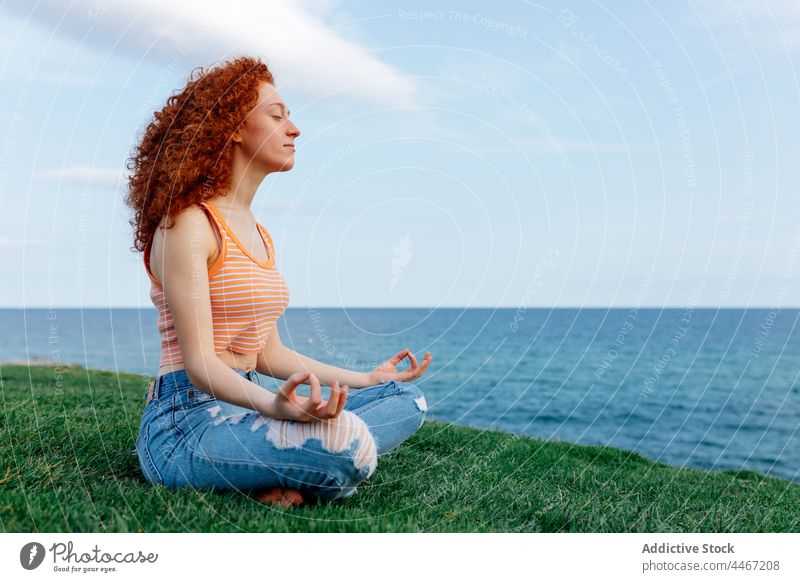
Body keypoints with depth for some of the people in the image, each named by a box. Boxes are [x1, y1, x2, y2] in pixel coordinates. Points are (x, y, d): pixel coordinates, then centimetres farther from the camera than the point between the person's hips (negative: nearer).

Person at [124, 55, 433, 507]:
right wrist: (273, 406, -37)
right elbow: (199, 362, -18)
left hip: (245, 406, 9)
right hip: (188, 421, -9)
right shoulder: (188, 224, -11)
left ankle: (279, 478, -14)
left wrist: (366, 379, 17)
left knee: (407, 399, -1)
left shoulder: (261, 236, 17)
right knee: (345, 439, -36)